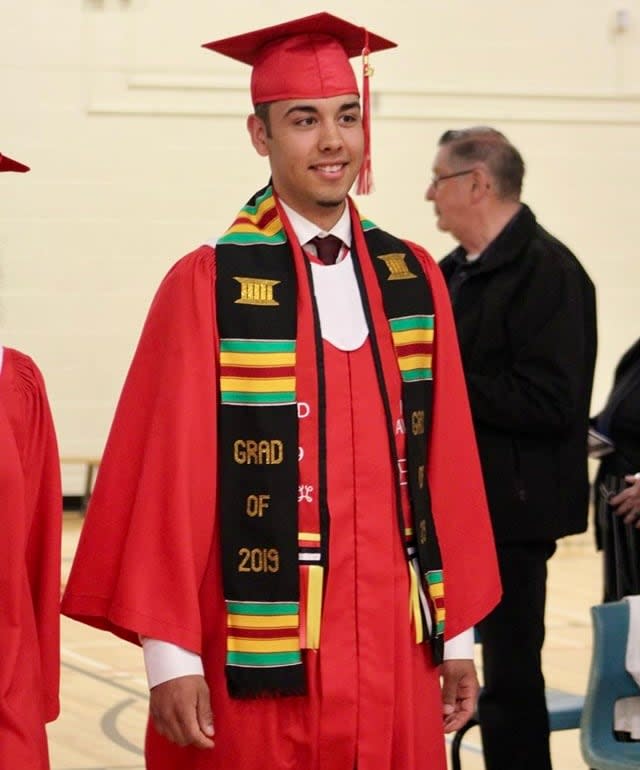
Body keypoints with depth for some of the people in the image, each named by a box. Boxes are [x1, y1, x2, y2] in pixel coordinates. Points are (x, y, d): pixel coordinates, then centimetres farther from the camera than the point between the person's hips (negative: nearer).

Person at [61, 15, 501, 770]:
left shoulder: (414, 281, 7)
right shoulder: (207, 286, -7)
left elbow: (446, 469, 9)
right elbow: (168, 474, -9)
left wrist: (457, 627, 8)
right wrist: (170, 652, -12)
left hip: (392, 646, 4)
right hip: (261, 655, -4)